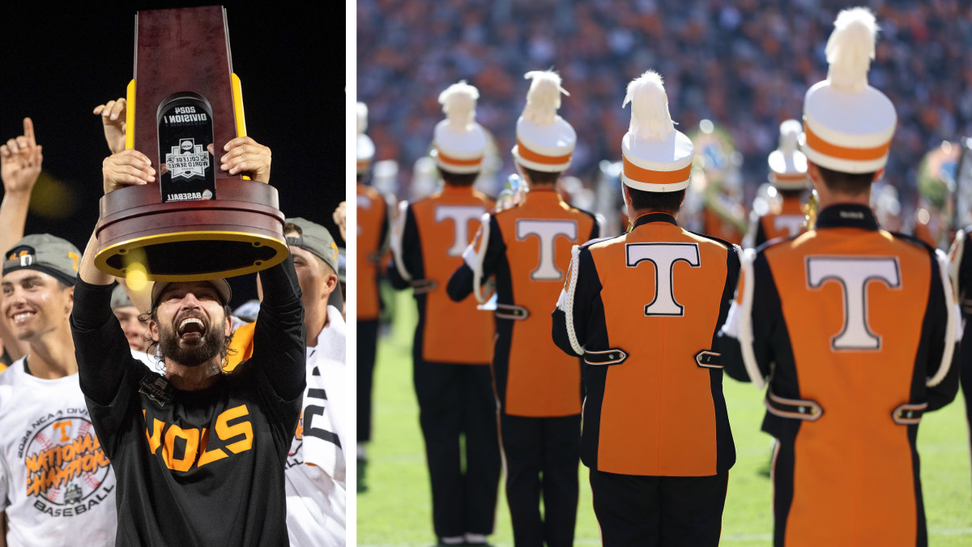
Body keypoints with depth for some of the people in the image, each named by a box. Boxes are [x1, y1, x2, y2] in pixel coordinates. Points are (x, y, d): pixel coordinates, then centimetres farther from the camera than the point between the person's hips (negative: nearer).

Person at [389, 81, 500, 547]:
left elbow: (401, 277, -3)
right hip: (486, 345, 1)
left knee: (442, 439, 5)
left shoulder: (418, 214, -7)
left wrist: (398, 239, 13)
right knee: (484, 439, 6)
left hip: (436, 345, -1)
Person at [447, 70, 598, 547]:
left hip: (517, 368, -1)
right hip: (569, 369, 2)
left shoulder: (501, 224, -9)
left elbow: (458, 289, -3)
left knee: (522, 471, 6)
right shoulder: (586, 226, -4)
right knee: (563, 472, 8)